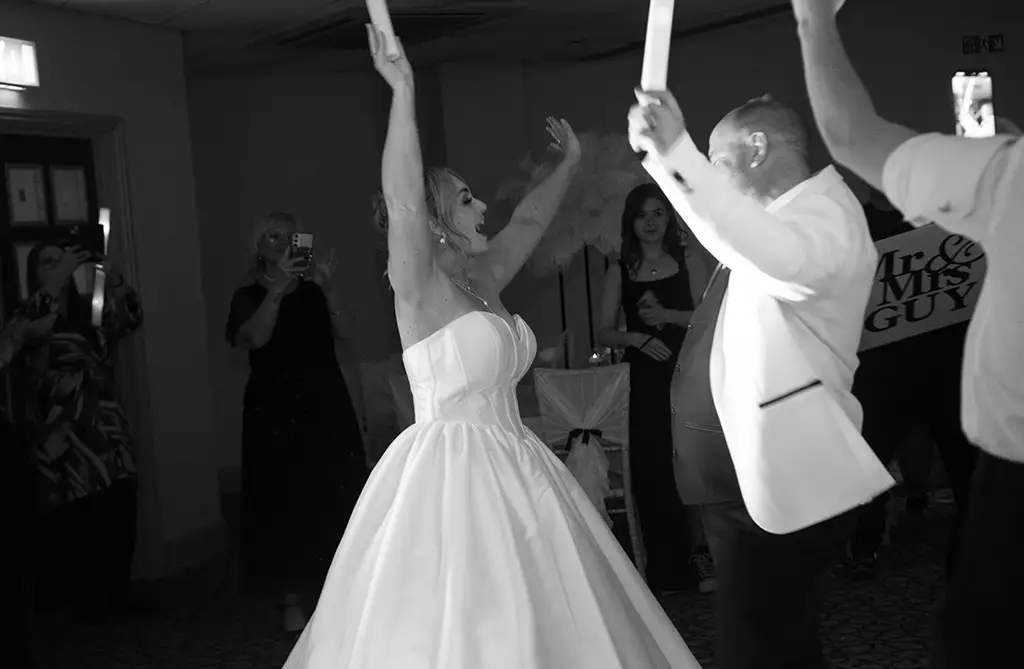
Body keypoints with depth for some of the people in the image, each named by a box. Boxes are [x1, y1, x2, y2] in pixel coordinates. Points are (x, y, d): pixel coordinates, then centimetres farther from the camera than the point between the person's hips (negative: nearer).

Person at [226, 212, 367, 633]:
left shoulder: (313, 291, 11)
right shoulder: (248, 297, 5)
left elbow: (346, 332, -4)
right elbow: (255, 338, -15)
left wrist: (327, 287, -17)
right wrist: (278, 289, -24)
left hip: (327, 407, 2)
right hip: (276, 412, -2)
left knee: (335, 496, -1)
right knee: (285, 501, -4)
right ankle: (292, 601, 4)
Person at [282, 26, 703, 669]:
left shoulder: (481, 279, 12)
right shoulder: (418, 286, -10)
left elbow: (529, 221, 26)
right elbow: (401, 201, -25)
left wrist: (570, 163, 35)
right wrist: (403, 90, -31)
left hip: (510, 468, 8)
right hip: (450, 470, -8)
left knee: (539, 617, 10)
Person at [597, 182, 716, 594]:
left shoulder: (689, 263, 6)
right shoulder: (619, 272, 7)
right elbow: (605, 333, 4)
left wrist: (666, 315, -14)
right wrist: (637, 336, -14)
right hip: (645, 382, 1)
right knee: (651, 470, 1)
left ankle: (699, 552, 7)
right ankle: (666, 569, 10)